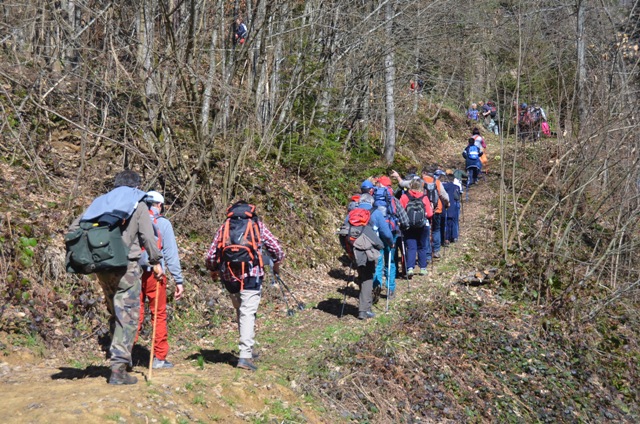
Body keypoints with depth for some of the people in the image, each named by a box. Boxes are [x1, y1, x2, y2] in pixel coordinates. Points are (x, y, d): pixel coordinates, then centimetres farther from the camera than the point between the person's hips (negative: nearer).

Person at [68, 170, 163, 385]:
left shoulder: (100, 202, 15)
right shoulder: (138, 205, 3)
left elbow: (74, 228, 10)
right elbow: (148, 236, -4)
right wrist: (156, 261, 7)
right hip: (126, 266, -5)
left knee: (115, 314, 20)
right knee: (127, 317, -4)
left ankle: (121, 358, 29)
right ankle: (118, 368, -11)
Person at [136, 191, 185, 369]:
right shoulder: (162, 223, 1)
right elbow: (171, 254, -1)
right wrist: (179, 280, 0)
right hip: (154, 274, -3)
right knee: (159, 315, 6)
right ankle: (159, 358, 9)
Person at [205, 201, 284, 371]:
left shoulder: (224, 227, 11)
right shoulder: (257, 225, 7)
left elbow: (210, 256, 7)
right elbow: (277, 249, 5)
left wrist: (213, 271, 26)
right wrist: (277, 263, 26)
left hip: (230, 277, 3)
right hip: (251, 276, -3)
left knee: (240, 312, 19)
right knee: (248, 314, -6)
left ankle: (248, 349, 26)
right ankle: (245, 355, -16)